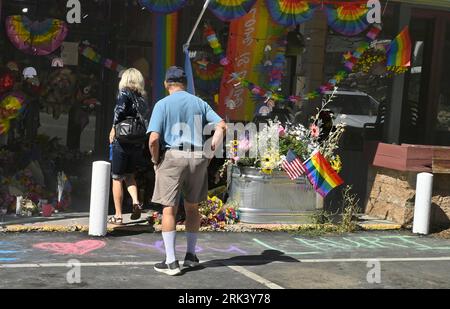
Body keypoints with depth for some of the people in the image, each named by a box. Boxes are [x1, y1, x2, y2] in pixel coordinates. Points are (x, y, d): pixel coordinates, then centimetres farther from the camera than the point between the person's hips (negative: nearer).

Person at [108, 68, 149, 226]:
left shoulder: (125, 93, -6)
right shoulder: (143, 99, 11)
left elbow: (120, 108, -25)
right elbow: (146, 122, 9)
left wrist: (114, 128, -15)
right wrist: (143, 143, 14)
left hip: (122, 141, -5)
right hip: (138, 144, 5)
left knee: (117, 178, 6)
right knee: (129, 174, 24)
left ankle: (118, 216, 9)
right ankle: (136, 202, 1)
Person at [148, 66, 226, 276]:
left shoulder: (163, 104, -2)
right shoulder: (199, 103, 10)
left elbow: (153, 139, -12)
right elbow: (221, 126, 2)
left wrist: (155, 160, 3)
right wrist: (211, 151, 5)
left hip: (173, 156, -4)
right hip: (198, 157, 4)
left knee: (169, 208, 2)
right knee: (192, 206, 18)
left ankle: (171, 262, 1)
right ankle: (190, 255, 24)